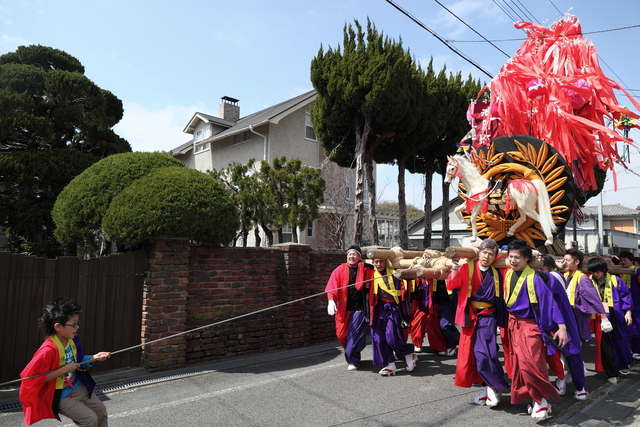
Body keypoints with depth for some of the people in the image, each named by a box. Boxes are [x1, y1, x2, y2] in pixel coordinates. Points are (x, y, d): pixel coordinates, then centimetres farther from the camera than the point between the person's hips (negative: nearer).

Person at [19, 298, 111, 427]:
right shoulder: (49, 350, -31)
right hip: (60, 396, -8)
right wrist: (64, 369, -30)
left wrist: (94, 358, -8)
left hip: (77, 387, 8)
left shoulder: (73, 339, -6)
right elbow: (32, 378, -31)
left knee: (101, 411, 17)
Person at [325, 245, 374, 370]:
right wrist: (331, 300, -25)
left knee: (355, 335, -4)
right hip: (343, 309, 2)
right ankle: (350, 355, 34)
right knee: (341, 334, 8)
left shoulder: (365, 269, 0)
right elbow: (332, 286, -9)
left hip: (359, 308, -2)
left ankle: (353, 360, 15)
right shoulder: (340, 270, 0)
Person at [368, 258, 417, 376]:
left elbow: (403, 291, 5)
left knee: (392, 337, -11)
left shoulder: (394, 273, 1)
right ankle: (390, 365, 13)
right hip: (379, 310, 4)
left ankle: (409, 355, 16)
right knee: (378, 338, 0)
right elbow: (371, 296, 13)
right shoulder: (372, 275, 7)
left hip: (393, 309, -3)